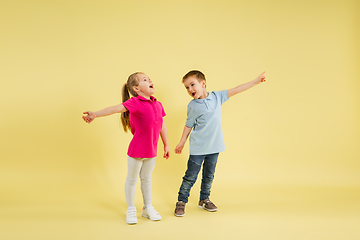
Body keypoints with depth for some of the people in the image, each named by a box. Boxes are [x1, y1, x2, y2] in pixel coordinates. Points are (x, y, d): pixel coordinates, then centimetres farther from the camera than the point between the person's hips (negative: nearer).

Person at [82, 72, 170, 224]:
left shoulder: (158, 105, 5)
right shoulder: (135, 102, -15)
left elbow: (162, 126, 14)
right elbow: (115, 109, -30)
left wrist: (166, 145, 17)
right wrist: (95, 114, -44)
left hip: (151, 151, 5)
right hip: (137, 150, -5)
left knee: (146, 179, 20)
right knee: (132, 179, 11)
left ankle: (148, 208, 36)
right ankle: (131, 210, 28)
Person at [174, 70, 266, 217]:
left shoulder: (217, 97, -1)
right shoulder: (192, 106, -6)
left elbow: (236, 90, 3)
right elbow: (188, 125, 4)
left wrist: (256, 81, 5)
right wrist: (181, 143, 7)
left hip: (214, 147, 3)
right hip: (198, 148, -3)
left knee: (209, 176, 15)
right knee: (190, 177, 1)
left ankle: (204, 200, 33)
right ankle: (181, 202, 16)